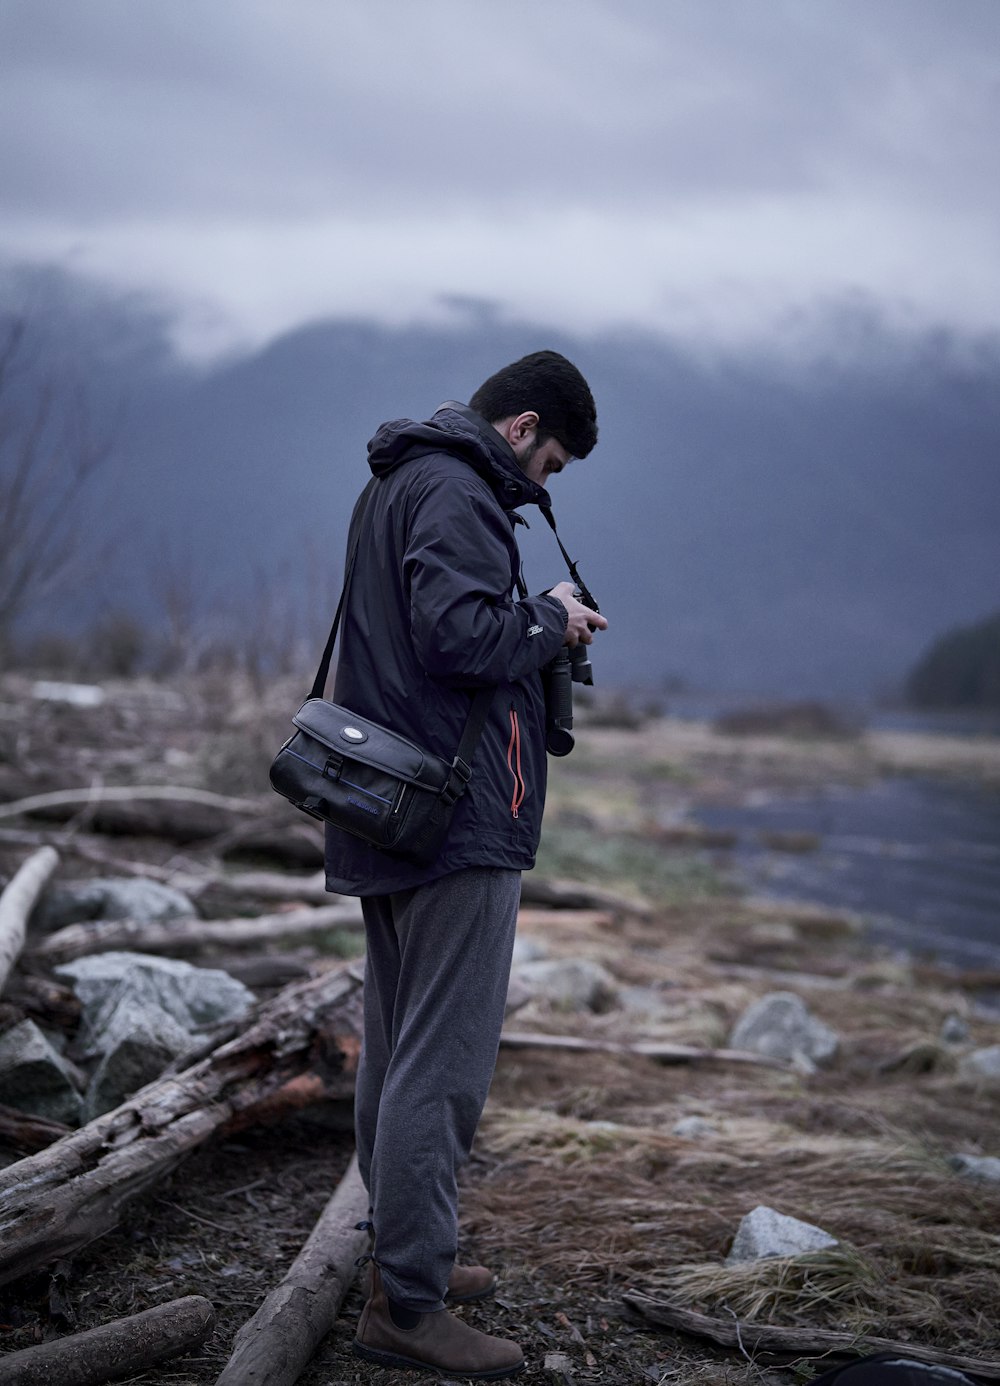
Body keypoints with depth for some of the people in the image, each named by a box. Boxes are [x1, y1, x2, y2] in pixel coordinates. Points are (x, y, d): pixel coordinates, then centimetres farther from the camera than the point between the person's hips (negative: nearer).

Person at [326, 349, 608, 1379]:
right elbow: (461, 633, -25)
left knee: (395, 1051, 16)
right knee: (444, 1063, -7)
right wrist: (552, 621, -8)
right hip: (460, 822, -11)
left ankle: (404, 1257, 28)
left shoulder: (395, 484, 20)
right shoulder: (453, 491, -12)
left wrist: (538, 626, 15)